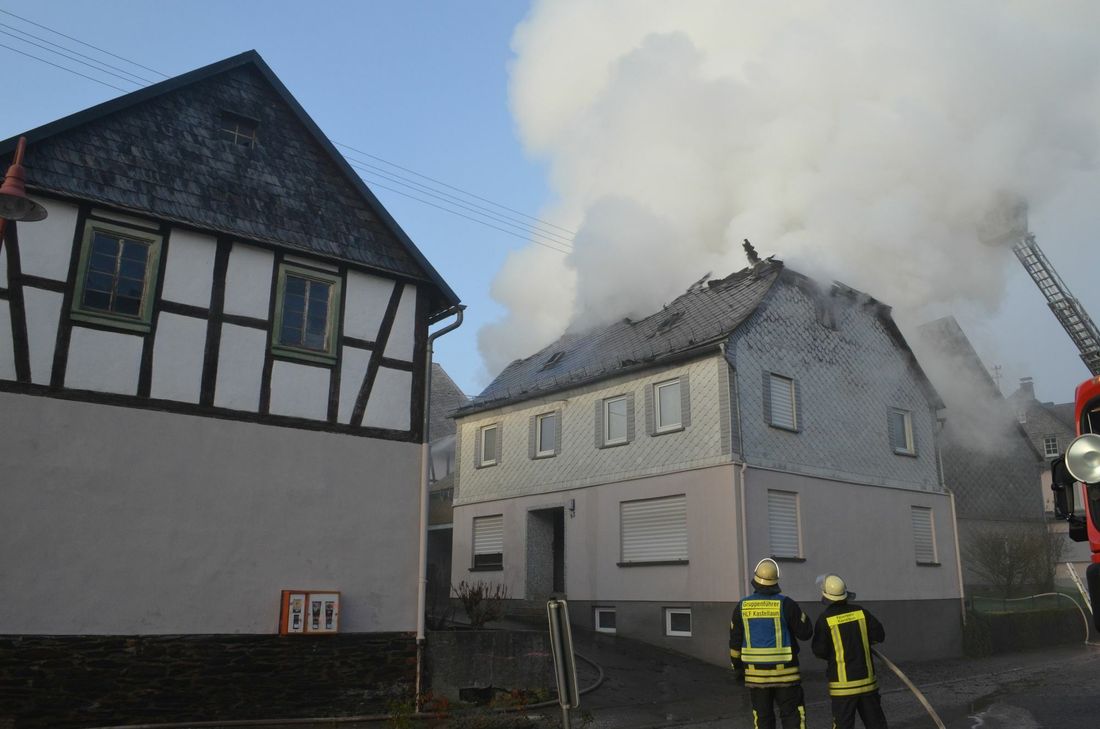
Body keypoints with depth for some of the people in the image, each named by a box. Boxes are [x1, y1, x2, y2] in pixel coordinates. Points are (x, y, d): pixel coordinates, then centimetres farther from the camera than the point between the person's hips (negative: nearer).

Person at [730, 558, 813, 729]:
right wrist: (800, 613, 13)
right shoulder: (785, 604, -12)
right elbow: (806, 632, -4)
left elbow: (735, 642, 3)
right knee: (792, 715, 6)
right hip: (784, 671, -2)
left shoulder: (742, 606, -2)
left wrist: (737, 668, 16)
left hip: (756, 671, 3)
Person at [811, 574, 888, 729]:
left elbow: (819, 650, -12)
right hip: (867, 679, 4)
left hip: (843, 683, -4)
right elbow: (879, 635, 2)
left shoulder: (825, 619, -12)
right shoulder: (861, 612, -2)